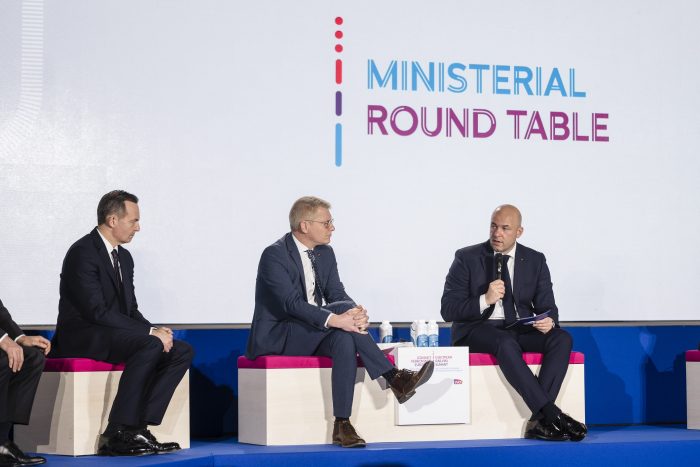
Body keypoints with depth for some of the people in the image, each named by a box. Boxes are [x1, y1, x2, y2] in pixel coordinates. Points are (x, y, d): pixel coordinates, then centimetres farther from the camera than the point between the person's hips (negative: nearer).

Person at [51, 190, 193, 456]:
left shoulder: (124, 257, 15)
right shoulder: (83, 253, -15)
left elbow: (131, 310, 16)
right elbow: (98, 312, -22)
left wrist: (154, 330, -6)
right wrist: (150, 332, -22)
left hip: (113, 334, 9)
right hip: (82, 337, -9)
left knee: (182, 352, -6)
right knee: (151, 346, -32)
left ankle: (137, 427, -15)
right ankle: (118, 432, -29)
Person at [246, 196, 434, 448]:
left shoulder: (325, 253, 9)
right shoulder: (275, 255, -16)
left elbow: (337, 293, 1)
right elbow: (292, 303, -28)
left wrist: (356, 313, -24)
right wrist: (335, 319, -40)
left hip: (313, 334, 7)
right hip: (277, 337, -7)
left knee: (345, 339, -29)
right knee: (341, 307, -28)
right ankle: (394, 378, -30)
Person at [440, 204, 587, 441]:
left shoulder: (535, 260, 8)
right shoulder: (467, 258, -1)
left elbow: (547, 306, 6)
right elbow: (448, 309, -6)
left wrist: (548, 321, -19)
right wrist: (485, 300, -22)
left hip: (521, 329, 4)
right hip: (478, 329, -4)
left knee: (562, 338, -25)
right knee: (506, 342, -38)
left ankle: (538, 421, -33)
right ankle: (552, 415, -40)